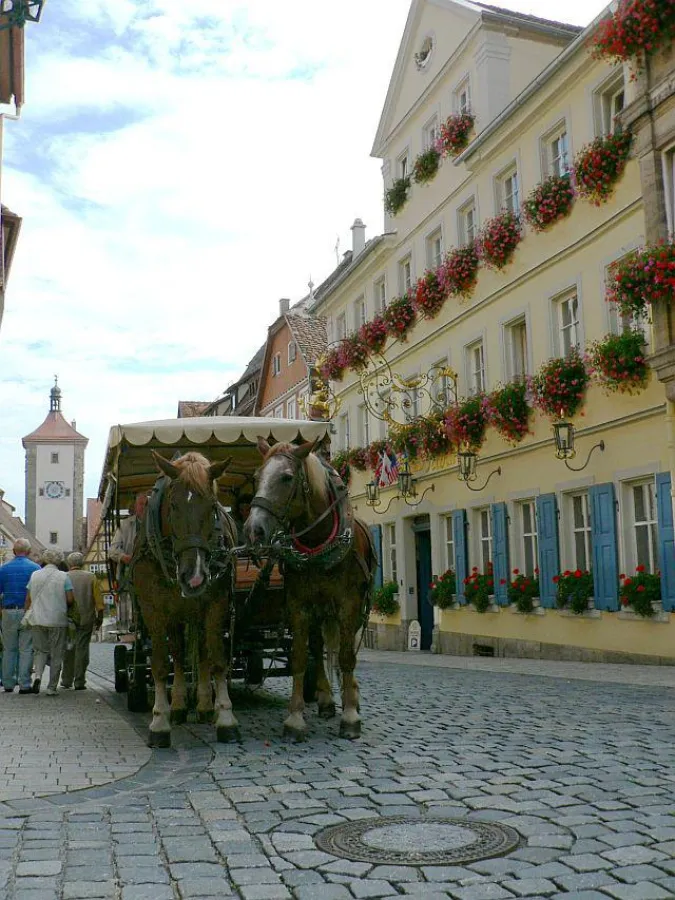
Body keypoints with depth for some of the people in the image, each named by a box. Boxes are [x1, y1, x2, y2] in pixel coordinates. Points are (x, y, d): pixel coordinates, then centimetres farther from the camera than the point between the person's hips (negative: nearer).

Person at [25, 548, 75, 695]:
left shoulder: (34, 575, 4)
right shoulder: (64, 576, -4)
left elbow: (28, 599, 6)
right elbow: (70, 599, -7)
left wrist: (27, 616, 15)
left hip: (38, 619, 3)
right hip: (58, 621, -2)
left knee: (41, 650, 16)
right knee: (56, 654, 6)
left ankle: (38, 675, -9)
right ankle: (52, 688, 7)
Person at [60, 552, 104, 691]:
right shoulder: (91, 577, 2)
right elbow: (98, 599, 2)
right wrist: (99, 616, 9)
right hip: (86, 618, 0)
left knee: (68, 649, 12)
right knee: (82, 649, 2)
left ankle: (66, 680, 17)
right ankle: (79, 682, 1)